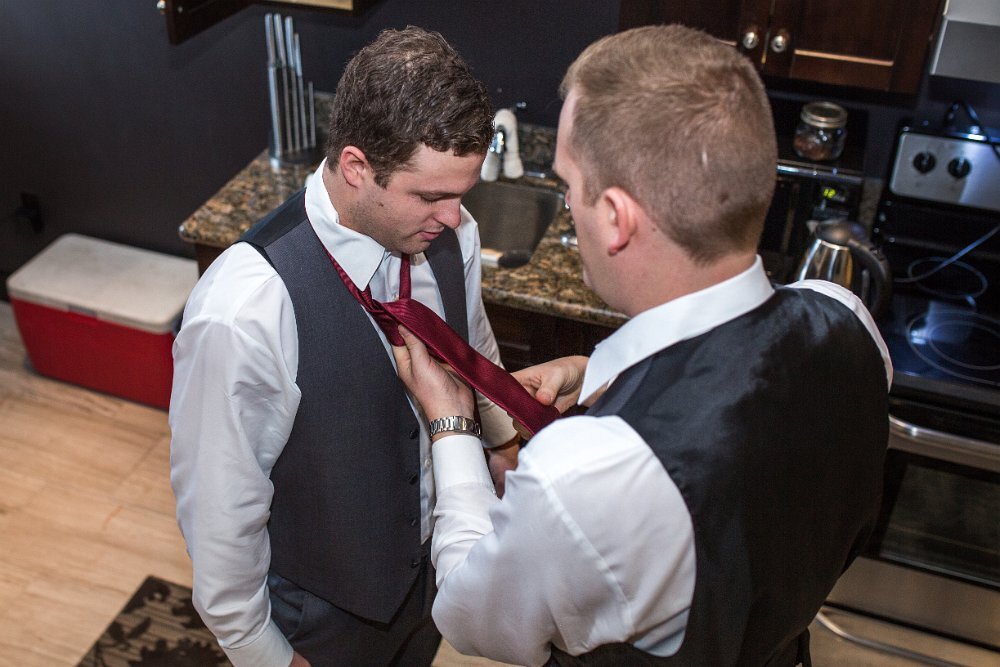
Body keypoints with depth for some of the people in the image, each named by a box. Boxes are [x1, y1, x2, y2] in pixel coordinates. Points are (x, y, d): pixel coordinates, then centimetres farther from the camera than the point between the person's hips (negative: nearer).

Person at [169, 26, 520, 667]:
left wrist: (504, 441, 14)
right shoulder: (241, 314, -36)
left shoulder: (451, 234, -18)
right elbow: (218, 511, -24)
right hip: (323, 615, -5)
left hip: (436, 563, 5)